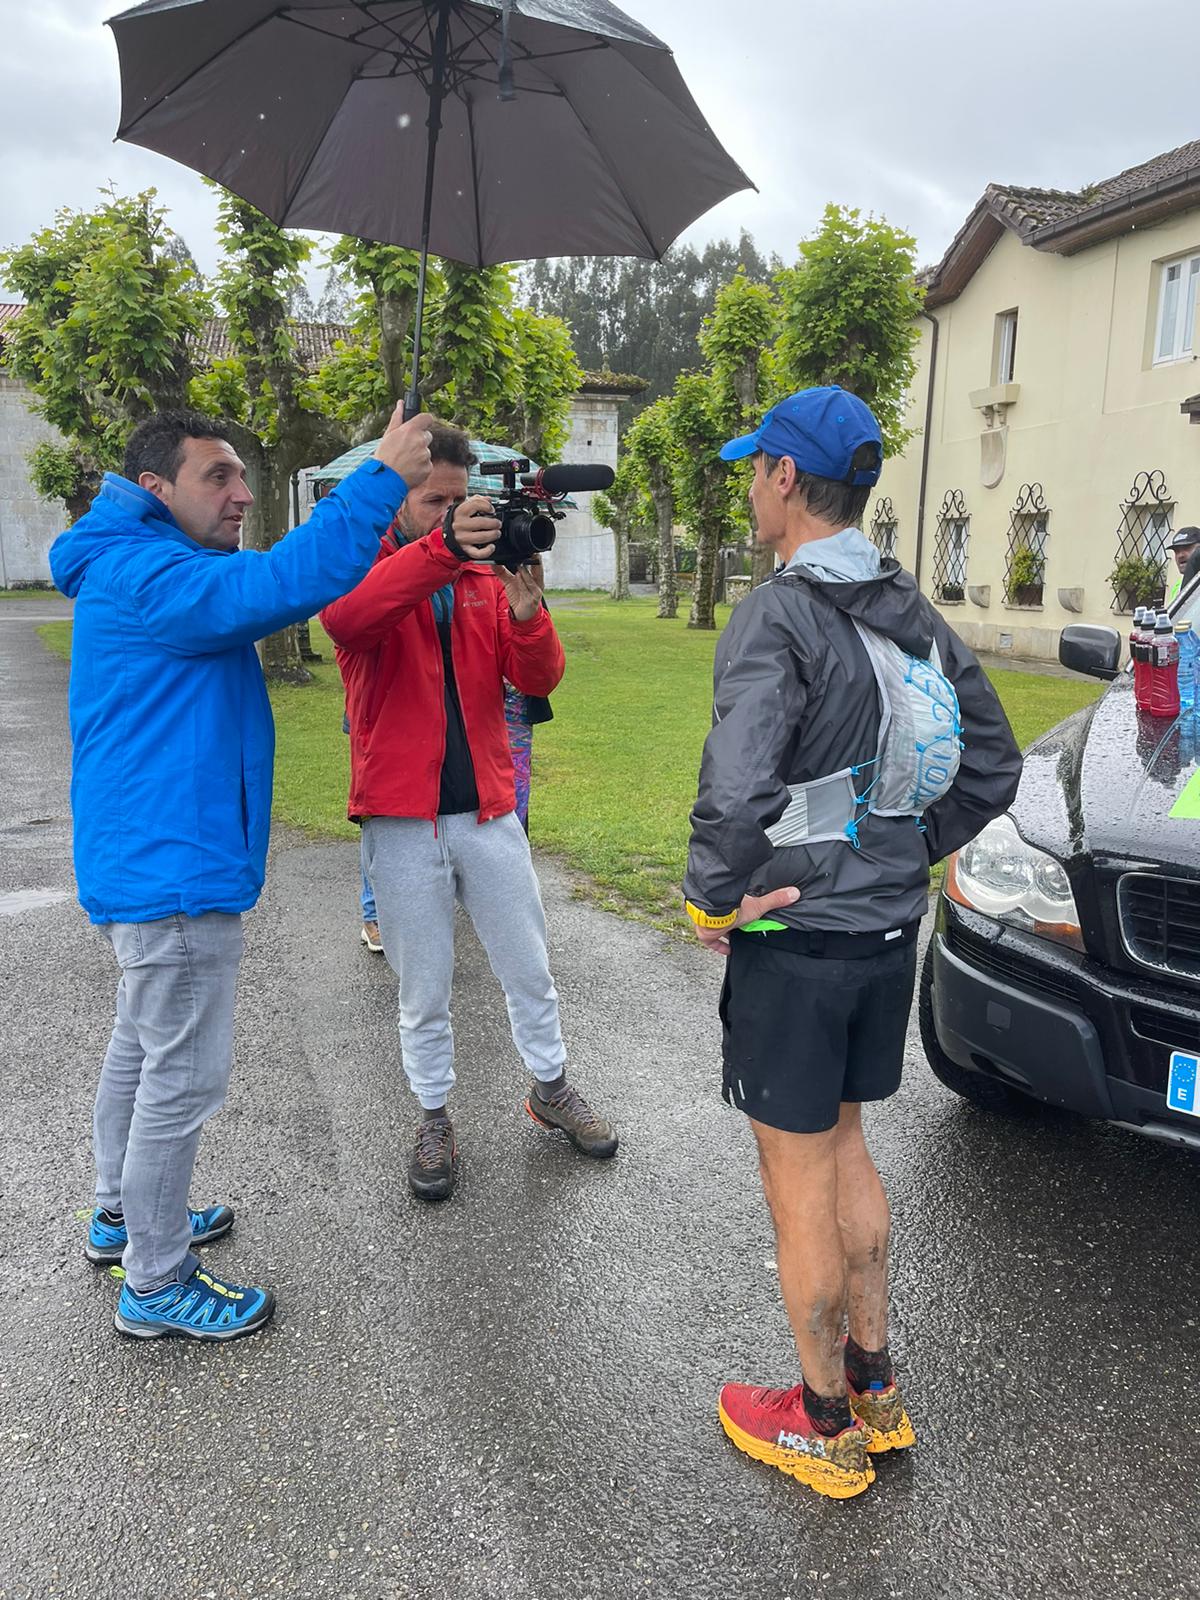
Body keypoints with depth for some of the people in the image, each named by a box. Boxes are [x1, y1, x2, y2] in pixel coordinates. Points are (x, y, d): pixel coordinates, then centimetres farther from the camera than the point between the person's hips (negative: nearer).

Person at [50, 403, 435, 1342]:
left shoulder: (155, 572, 16)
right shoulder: (142, 574, -19)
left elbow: (265, 593, 15)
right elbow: (280, 586, -32)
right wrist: (384, 479, -28)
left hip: (151, 864, 11)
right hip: (174, 869, -11)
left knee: (143, 1046, 23)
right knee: (185, 1075, -1)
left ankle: (124, 1214, 41)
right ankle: (157, 1286, 14)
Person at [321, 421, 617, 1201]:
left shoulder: (487, 572, 6)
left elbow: (539, 682, -3)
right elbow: (346, 617, -29)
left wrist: (527, 614, -24)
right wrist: (440, 548, -42)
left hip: (488, 809, 3)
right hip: (401, 818, -3)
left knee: (530, 969, 14)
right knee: (424, 991, 11)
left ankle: (551, 1087, 36)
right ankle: (435, 1118, 30)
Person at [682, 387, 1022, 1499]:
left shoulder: (777, 617, -19)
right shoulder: (915, 617, 6)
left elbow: (738, 792, -32)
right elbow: (994, 766, 11)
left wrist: (711, 896, -16)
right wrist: (914, 852, 14)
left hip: (795, 939, -8)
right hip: (888, 929, 8)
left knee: (799, 1179, 8)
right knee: (842, 1147, 23)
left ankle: (824, 1428, 28)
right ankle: (874, 1390, 38)